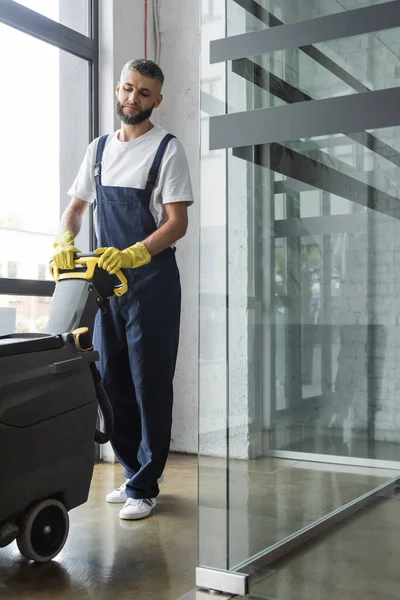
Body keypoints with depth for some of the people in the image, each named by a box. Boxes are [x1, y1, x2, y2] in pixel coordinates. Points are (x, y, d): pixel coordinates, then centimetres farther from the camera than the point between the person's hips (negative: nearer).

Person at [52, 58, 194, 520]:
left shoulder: (168, 149, -3)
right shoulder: (99, 148, 14)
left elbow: (177, 223, -10)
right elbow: (76, 208, 17)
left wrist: (131, 255, -25)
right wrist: (64, 242, -4)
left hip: (152, 279, -6)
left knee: (150, 385, -3)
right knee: (112, 381, 10)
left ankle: (144, 486, 5)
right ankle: (134, 471, 24)